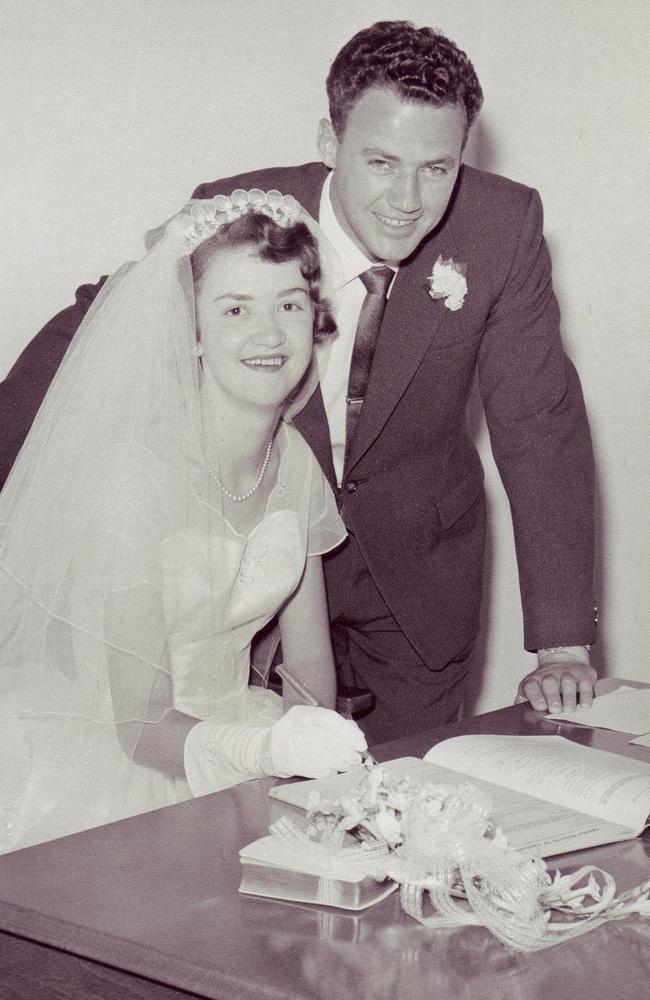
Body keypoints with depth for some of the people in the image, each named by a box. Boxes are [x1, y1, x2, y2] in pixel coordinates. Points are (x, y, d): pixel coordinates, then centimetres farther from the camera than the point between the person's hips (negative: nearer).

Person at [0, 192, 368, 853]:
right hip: (93, 767, -6)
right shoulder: (131, 481, -20)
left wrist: (323, 754, -13)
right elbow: (144, 727, -19)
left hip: (225, 728, 6)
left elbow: (310, 661, 8)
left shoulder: (297, 460, 0)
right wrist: (267, 749, -38)